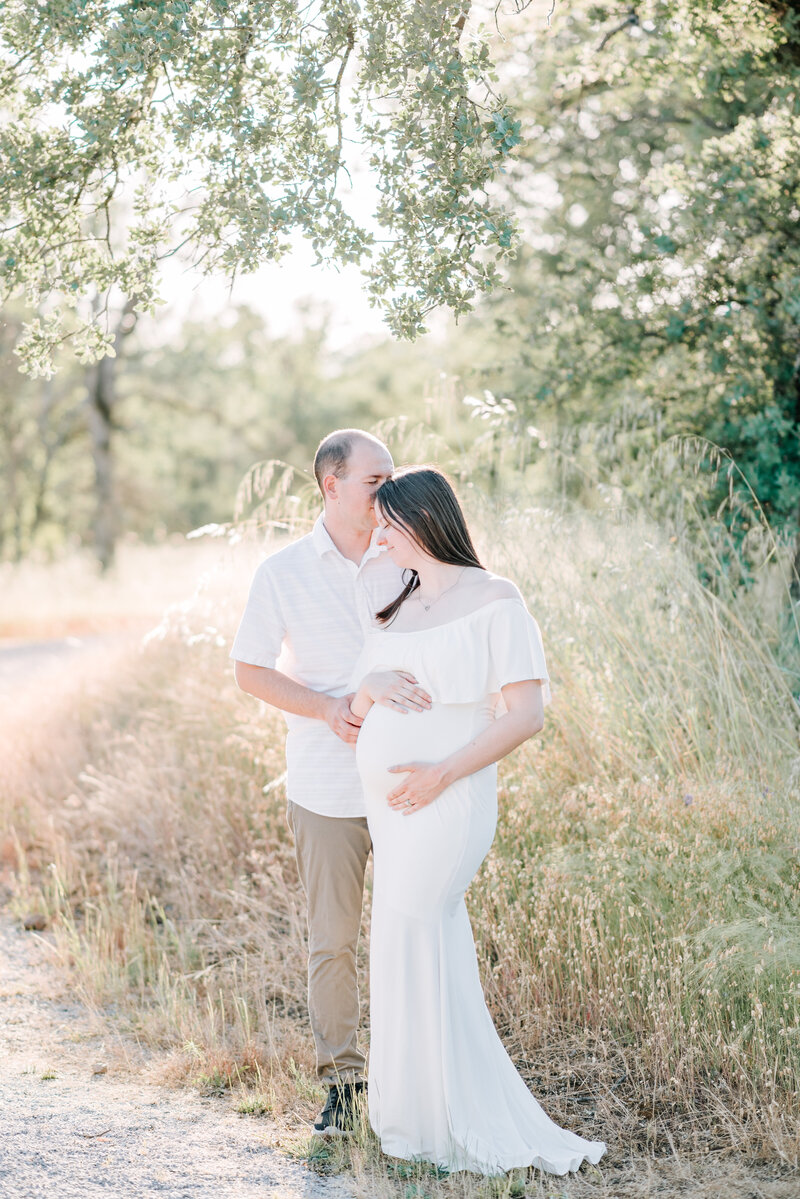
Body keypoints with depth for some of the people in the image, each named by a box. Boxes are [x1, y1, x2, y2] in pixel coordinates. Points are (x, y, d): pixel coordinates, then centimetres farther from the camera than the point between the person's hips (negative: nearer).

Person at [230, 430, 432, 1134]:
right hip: (325, 789, -1)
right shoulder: (282, 573, 0)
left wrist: (405, 681, -26)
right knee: (332, 940, 4)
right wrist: (327, 709, -11)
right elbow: (251, 671, 4)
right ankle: (342, 1077, 17)